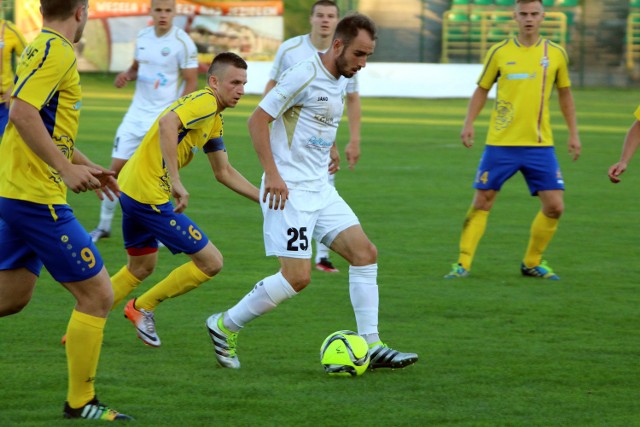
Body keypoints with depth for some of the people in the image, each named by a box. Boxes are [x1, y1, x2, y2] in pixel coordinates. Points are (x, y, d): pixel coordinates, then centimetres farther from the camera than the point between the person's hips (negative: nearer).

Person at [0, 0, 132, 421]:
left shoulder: (43, 49, 17)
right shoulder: (56, 52, -14)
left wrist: (88, 166, 30)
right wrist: (67, 168, -27)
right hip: (38, 196, -10)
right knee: (97, 294, -4)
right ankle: (81, 402, 2)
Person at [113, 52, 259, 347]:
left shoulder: (215, 120, 18)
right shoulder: (204, 102, -14)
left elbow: (225, 173, 24)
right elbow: (167, 123, -32)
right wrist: (176, 182, -35)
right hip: (149, 193, -11)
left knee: (141, 268, 28)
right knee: (211, 262, -5)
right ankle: (144, 307, 9)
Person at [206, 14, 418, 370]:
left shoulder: (341, 82, 12)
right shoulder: (304, 76, -15)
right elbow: (258, 120, -16)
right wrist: (273, 173, -22)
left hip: (321, 189, 9)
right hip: (289, 191, -9)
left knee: (365, 253, 0)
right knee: (298, 276, -13)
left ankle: (371, 347, 2)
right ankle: (225, 326, 4)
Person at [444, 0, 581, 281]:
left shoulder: (555, 54, 4)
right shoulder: (499, 52, 0)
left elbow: (565, 93, 16)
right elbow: (482, 89, 9)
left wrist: (573, 133, 12)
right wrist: (469, 123, -3)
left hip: (540, 144, 2)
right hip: (500, 142, -1)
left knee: (554, 207, -4)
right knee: (481, 203, -1)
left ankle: (532, 262, 16)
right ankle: (463, 263, 8)